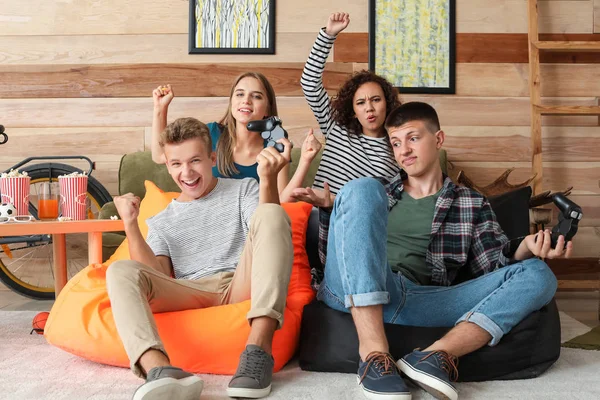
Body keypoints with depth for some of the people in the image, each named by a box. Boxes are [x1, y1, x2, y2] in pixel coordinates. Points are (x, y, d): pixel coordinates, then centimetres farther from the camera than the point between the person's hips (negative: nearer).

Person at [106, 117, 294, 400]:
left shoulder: (244, 189, 19)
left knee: (271, 213, -25)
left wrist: (268, 180, -18)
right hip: (190, 294, 2)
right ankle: (160, 371, -51)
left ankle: (259, 348, -40)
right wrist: (130, 224, 0)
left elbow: (269, 234, -2)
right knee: (121, 271, -22)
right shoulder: (161, 222, 24)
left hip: (241, 285, -1)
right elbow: (155, 275, 8)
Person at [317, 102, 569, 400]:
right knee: (361, 188, -22)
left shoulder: (472, 205, 23)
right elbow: (335, 248, 21)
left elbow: (492, 267, 10)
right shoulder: (377, 194, 25)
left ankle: (439, 355, -37)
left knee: (538, 275, -11)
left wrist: (525, 249, -10)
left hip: (417, 303, 1)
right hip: (357, 292, 0)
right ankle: (373, 352, -34)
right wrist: (331, 208, 3)